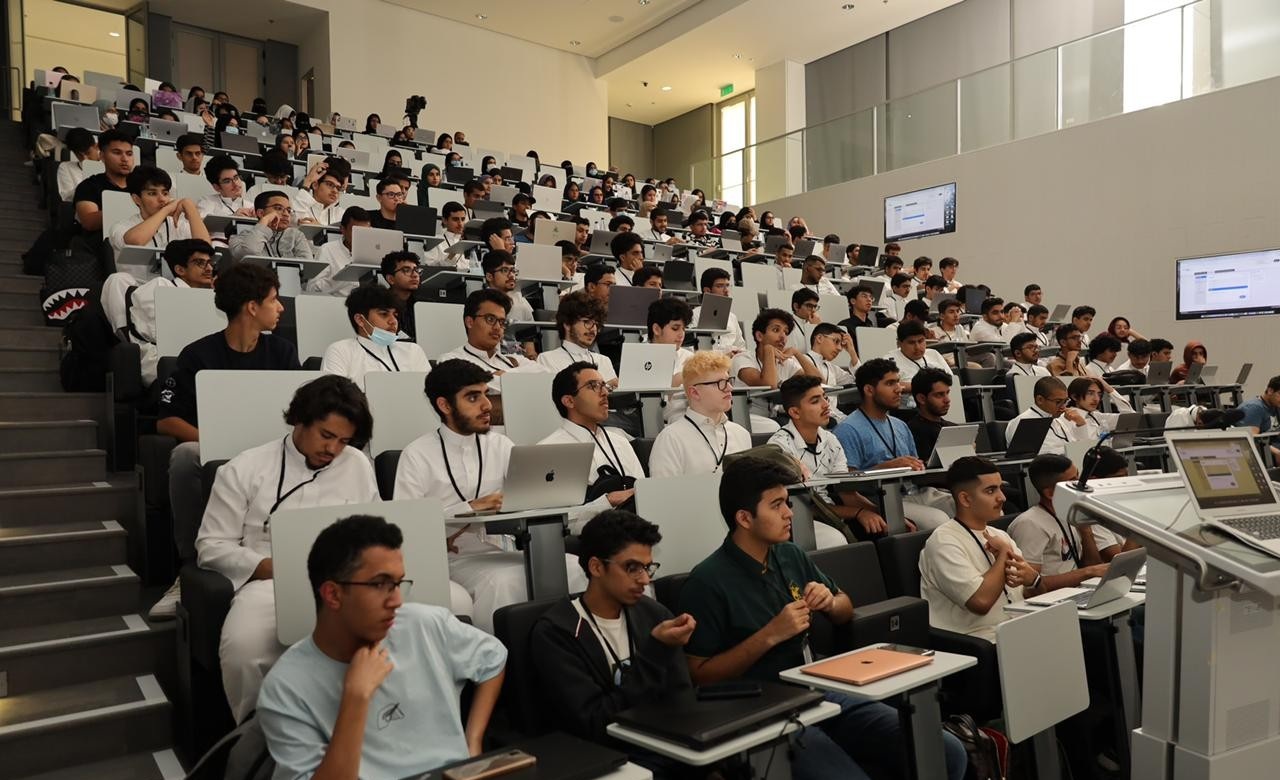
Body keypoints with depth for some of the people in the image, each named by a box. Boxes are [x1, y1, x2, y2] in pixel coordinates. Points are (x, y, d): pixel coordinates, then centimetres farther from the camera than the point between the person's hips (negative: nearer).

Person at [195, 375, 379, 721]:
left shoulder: (359, 466, 14)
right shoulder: (244, 469, 6)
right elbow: (211, 546, 4)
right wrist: (272, 567, -10)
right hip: (268, 584, -1)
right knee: (244, 648, -35)